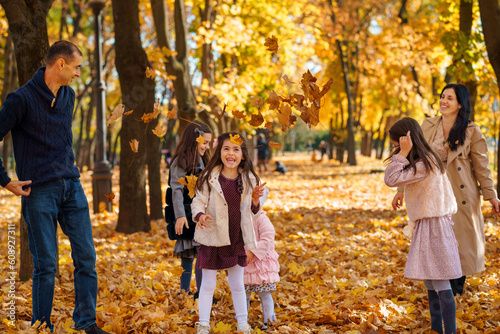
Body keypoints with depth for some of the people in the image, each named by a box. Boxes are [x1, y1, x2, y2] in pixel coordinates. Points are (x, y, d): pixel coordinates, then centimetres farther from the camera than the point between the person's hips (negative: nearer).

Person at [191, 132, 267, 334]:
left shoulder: (248, 179, 2)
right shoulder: (210, 178, -8)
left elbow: (252, 213, 9)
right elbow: (198, 201, -5)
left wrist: (255, 200, -12)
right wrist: (200, 215, -26)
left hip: (236, 240, 3)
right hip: (212, 238, -3)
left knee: (237, 284, 14)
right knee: (208, 284, 5)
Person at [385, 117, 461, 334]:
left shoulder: (424, 165, -18)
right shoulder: (424, 161, 13)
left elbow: (392, 179, -24)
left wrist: (403, 153, -21)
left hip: (432, 227, -10)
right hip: (424, 226, 10)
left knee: (440, 286, -8)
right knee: (430, 285, 14)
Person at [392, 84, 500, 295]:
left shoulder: (471, 131, -4)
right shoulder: (428, 126, 4)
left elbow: (482, 166, -2)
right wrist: (402, 190, 4)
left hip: (461, 196, -2)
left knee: (461, 239, 6)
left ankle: (457, 288, 24)